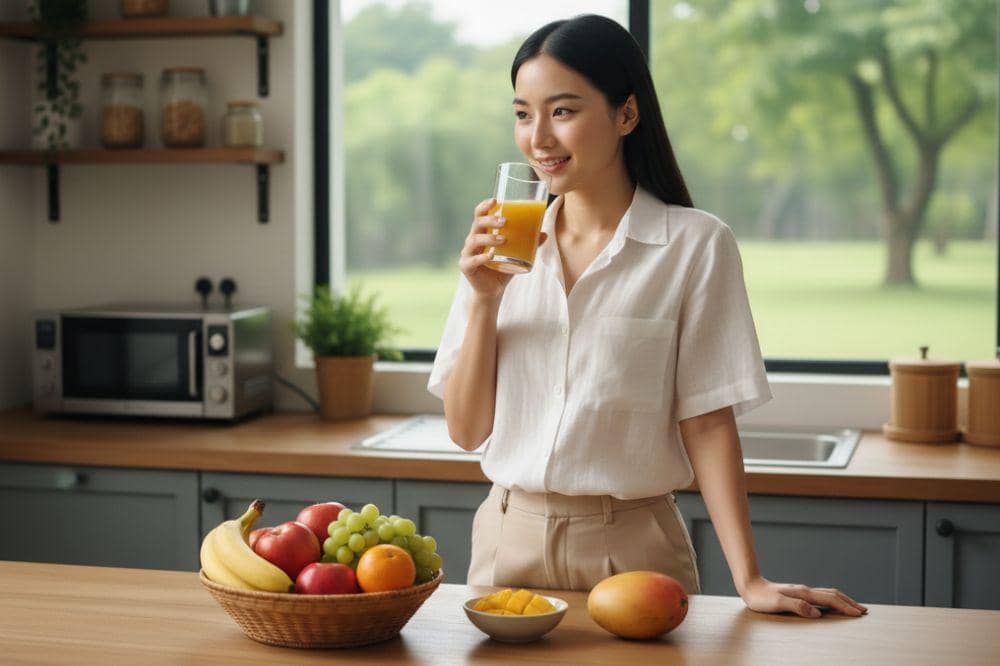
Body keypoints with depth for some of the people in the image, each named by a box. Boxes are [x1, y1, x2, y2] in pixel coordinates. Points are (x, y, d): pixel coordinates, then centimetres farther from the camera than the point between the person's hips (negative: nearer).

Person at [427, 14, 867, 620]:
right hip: (507, 540, 4)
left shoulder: (694, 245, -8)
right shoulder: (500, 241, 3)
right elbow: (467, 430, 2)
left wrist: (750, 580, -13)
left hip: (630, 547, -3)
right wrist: (484, 298, -11)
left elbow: (708, 421, -8)